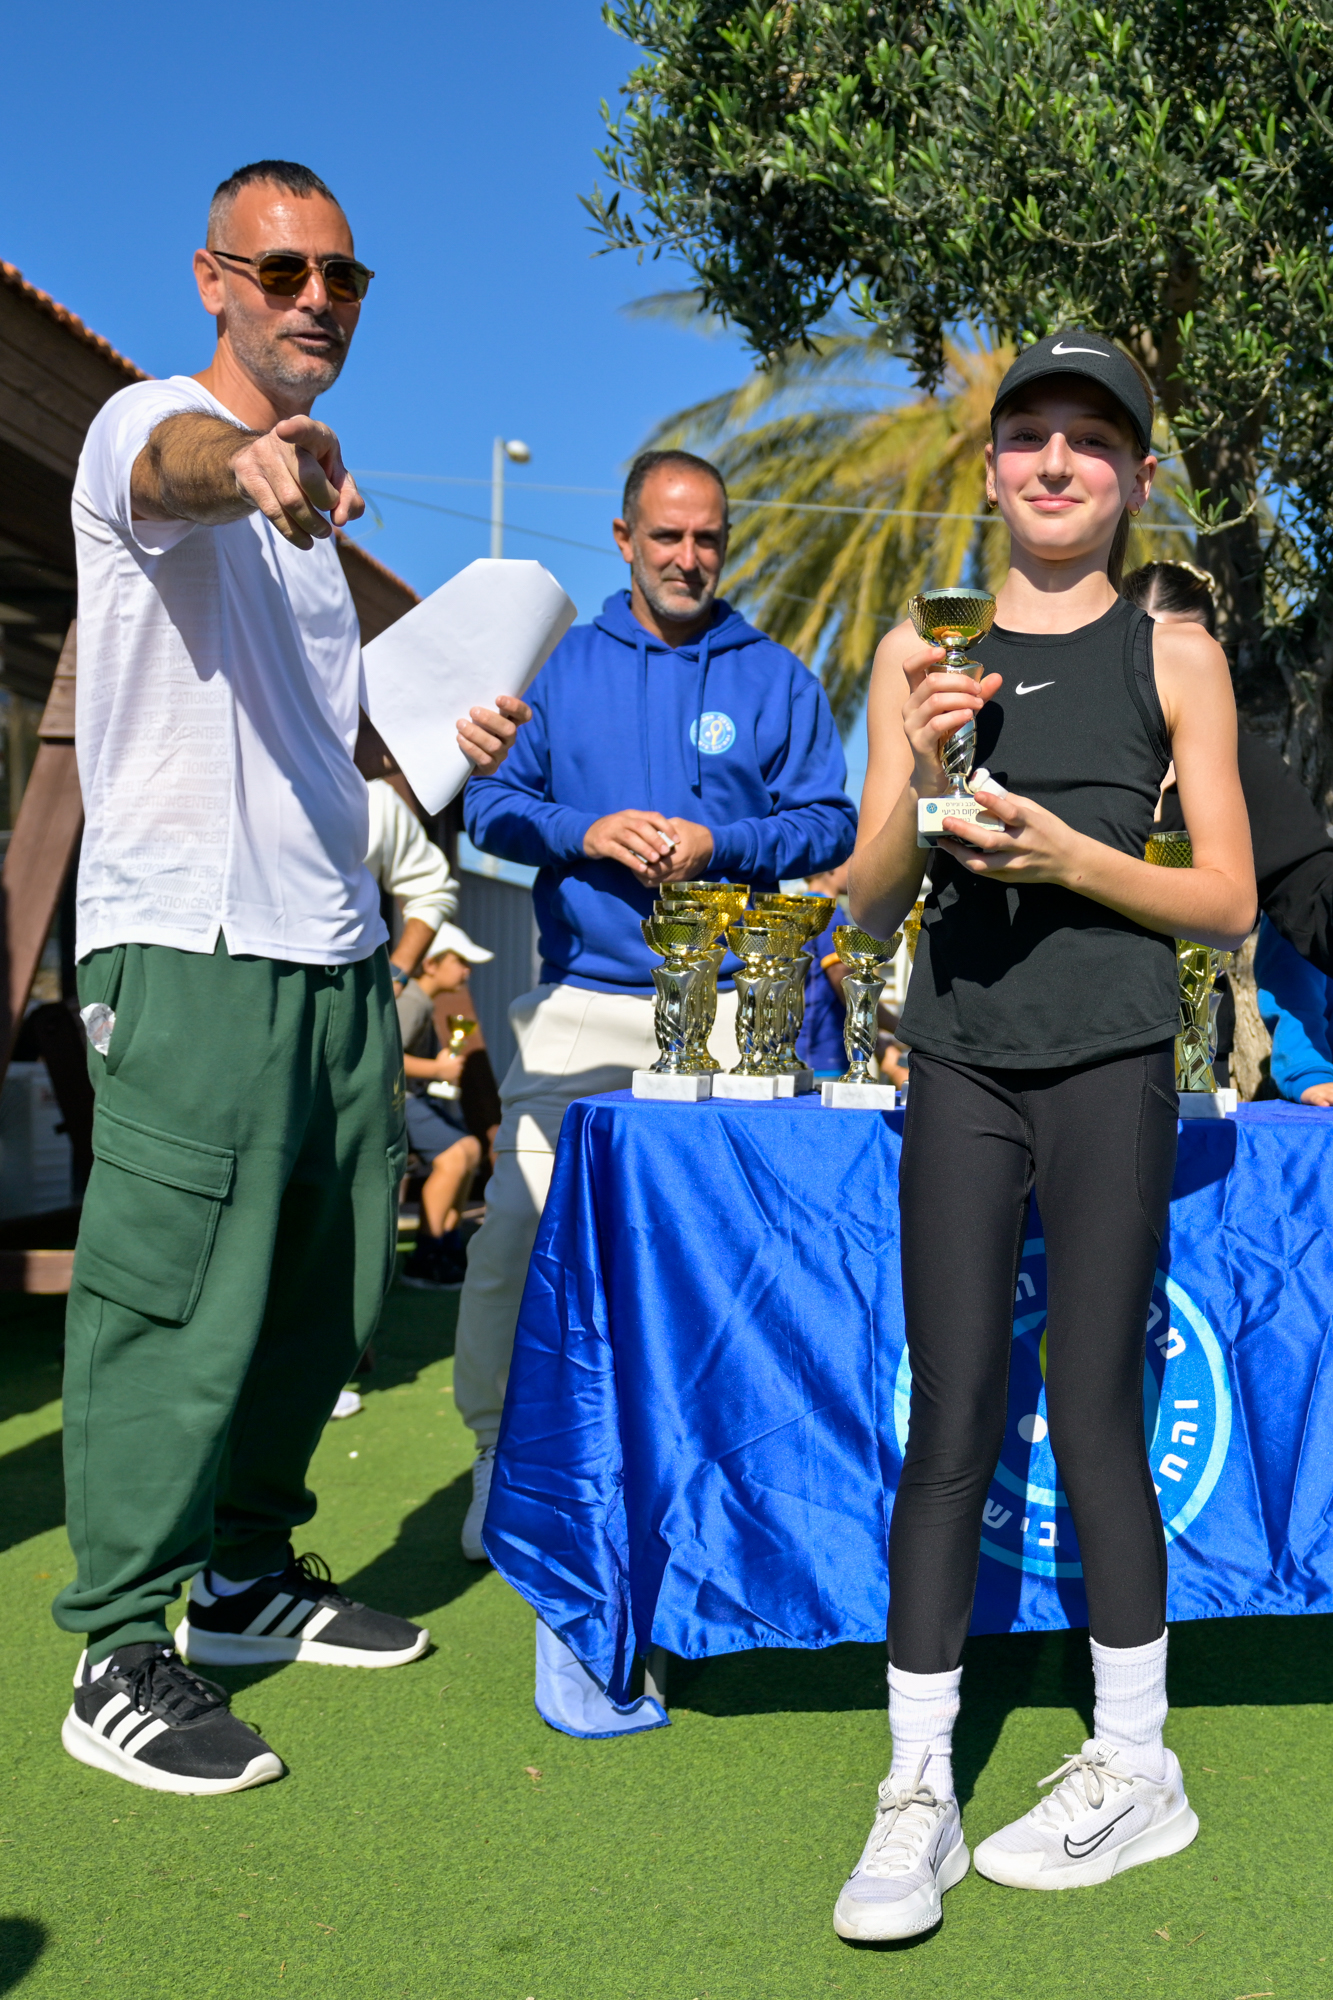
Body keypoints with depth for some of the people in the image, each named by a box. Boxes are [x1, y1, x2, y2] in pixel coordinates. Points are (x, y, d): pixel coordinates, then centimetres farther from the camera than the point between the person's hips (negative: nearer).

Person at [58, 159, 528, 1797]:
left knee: (324, 1299, 15)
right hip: (191, 950, -9)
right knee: (176, 1308, -6)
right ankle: (118, 1659, 6)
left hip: (333, 949, 9)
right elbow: (171, 474, -32)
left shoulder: (313, 490, 21)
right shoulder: (149, 426, -5)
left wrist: (443, 742, 13)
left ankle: (245, 1574, 31)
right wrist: (249, 460, -55)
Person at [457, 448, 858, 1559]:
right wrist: (585, 832, -8)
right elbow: (492, 803, 11)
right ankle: (501, 1451, 11)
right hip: (581, 1002, 1)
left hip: (727, 1013, 0)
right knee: (515, 1230, -7)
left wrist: (719, 847, -11)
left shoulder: (777, 679, 10)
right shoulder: (563, 666, 13)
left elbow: (830, 824, 5)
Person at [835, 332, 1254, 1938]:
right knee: (950, 1417, 2)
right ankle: (917, 1794, 10)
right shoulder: (919, 653, 11)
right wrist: (920, 776, -9)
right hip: (960, 1064, 2)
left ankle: (1134, 1764, 21)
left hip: (1110, 1063, -2)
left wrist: (1070, 856, -11)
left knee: (1093, 1413, 2)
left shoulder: (1173, 657, 6)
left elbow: (1229, 903, 4)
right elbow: (869, 900, 10)